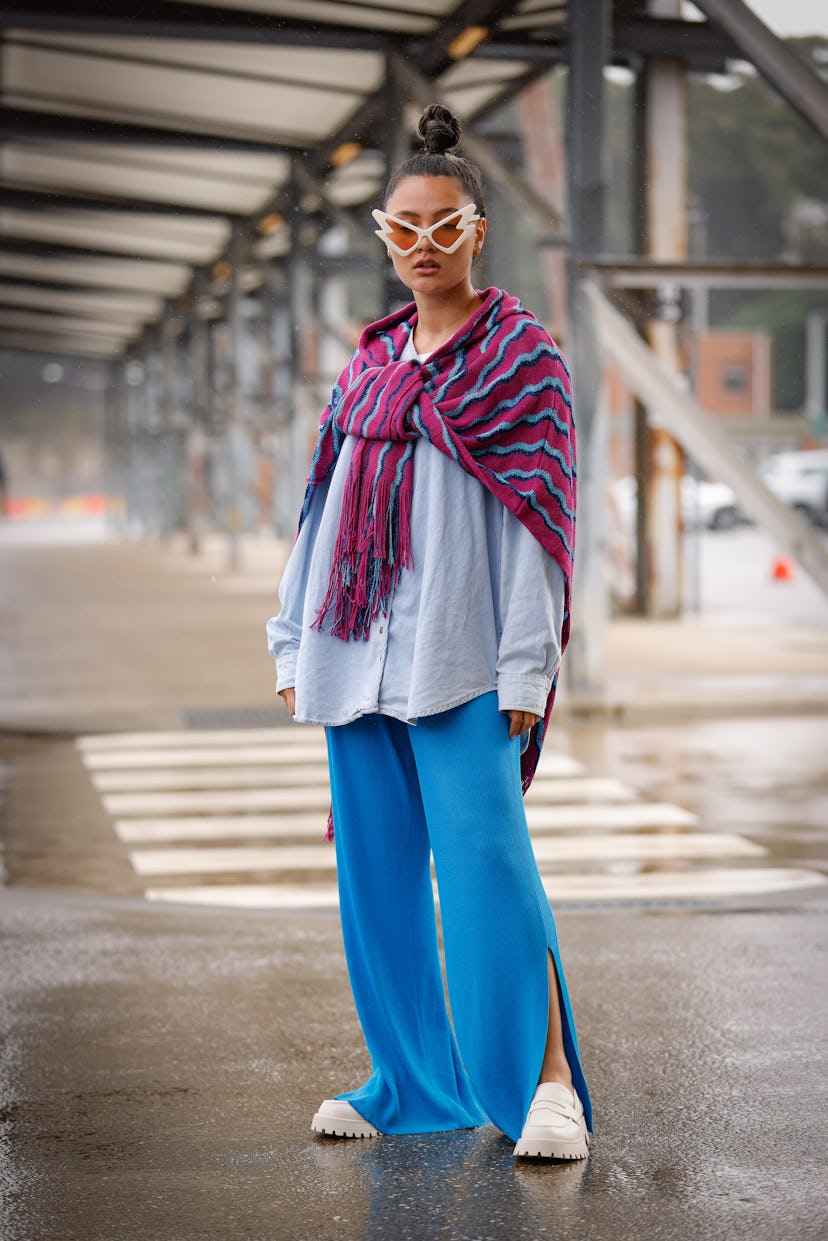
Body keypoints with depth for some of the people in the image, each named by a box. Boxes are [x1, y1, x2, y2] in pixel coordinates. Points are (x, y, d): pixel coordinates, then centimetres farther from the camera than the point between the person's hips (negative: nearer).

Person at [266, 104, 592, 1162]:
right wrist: (294, 639, 15)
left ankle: (549, 1079, -6)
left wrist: (526, 668, -13)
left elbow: (535, 515, -7)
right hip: (359, 648, 6)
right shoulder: (370, 363, 16)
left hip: (458, 654, -6)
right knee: (377, 864, 7)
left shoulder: (520, 356, -1)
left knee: (484, 851, -13)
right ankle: (411, 1083, 16)